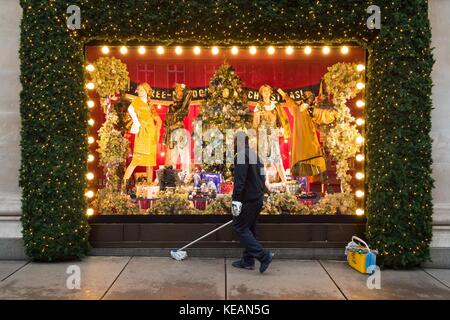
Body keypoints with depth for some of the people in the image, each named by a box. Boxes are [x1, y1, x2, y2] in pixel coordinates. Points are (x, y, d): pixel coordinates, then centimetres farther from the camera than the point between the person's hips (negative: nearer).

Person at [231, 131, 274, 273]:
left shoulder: (241, 156, -13)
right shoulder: (255, 155, 17)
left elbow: (239, 181, -22)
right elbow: (262, 178, 21)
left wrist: (236, 200, -22)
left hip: (248, 200, -10)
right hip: (258, 199, 10)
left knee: (240, 228, -4)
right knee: (248, 228, 15)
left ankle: (263, 255, -10)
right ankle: (248, 260, 20)